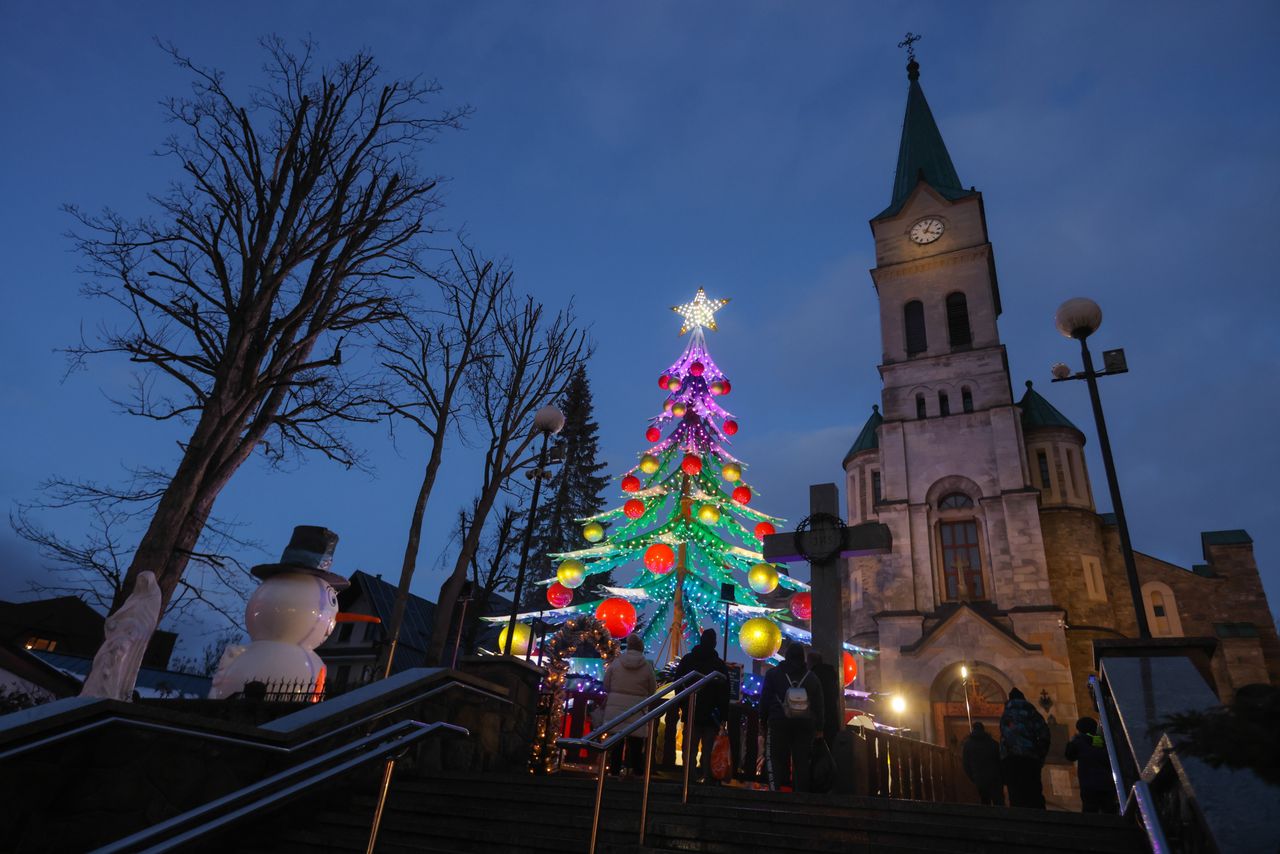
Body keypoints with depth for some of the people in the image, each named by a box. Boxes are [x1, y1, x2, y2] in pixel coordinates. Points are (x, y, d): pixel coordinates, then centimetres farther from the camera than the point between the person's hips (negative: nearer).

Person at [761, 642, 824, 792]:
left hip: (779, 722, -2)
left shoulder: (773, 673, 9)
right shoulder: (812, 678, 14)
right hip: (805, 724, 2)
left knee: (774, 759, -3)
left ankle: (775, 790, -18)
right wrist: (818, 727, 12)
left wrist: (763, 720, 9)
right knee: (802, 762, 5)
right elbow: (818, 705, 11)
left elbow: (765, 699, 5)